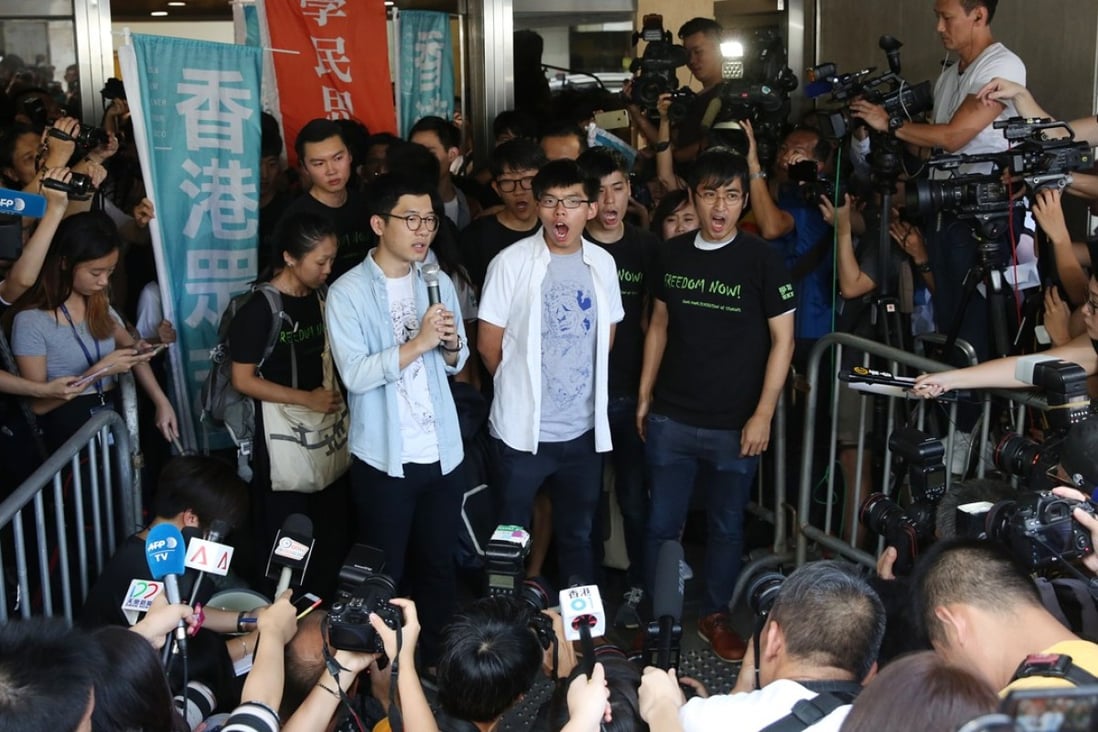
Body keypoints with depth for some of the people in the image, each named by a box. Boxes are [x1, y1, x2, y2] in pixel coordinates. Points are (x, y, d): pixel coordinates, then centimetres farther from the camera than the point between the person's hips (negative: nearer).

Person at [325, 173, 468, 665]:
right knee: (385, 572, 9)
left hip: (443, 452, 5)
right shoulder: (348, 292, -10)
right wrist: (417, 342, -25)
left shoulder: (439, 283, 6)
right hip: (384, 458, -4)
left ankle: (435, 658, 32)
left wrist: (451, 344, -8)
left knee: (439, 565, 15)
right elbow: (354, 374, -19)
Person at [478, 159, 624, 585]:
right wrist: (521, 389, 7)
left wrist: (586, 389, 12)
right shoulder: (511, 262, -10)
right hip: (523, 428, -3)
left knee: (579, 534, 17)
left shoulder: (602, 263, 2)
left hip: (585, 429, 3)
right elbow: (488, 344, -5)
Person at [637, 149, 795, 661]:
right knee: (661, 523, 8)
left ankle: (716, 616, 28)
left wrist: (763, 415, -10)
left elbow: (782, 338, -5)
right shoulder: (671, 255, 4)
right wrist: (645, 396, 9)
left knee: (727, 525, 11)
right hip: (670, 418, 2)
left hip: (734, 424, -2)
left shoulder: (761, 259, -7)